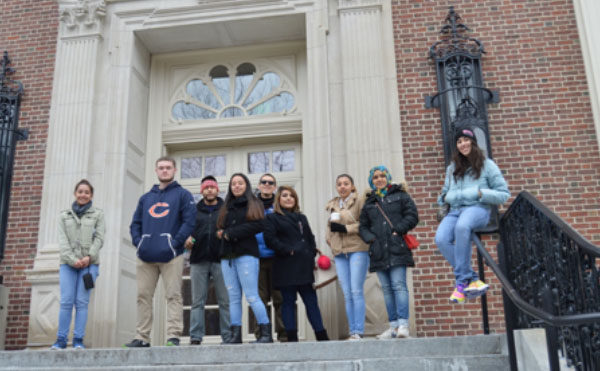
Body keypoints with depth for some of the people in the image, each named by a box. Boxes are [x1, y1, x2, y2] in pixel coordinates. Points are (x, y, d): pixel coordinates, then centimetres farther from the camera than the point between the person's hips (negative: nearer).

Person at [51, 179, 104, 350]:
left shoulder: (98, 214, 12)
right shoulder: (64, 215, 16)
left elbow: (99, 239, 4)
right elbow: (62, 241, 5)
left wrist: (89, 257, -11)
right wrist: (73, 259, -9)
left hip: (89, 263, -1)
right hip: (68, 263, 1)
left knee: (82, 302, -5)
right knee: (66, 302, -6)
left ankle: (78, 340, -2)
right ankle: (61, 339, 0)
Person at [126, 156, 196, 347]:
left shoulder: (182, 194, 8)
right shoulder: (146, 198, 23)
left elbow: (189, 221, -3)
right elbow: (135, 223, 20)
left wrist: (176, 242, -13)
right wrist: (138, 242, 2)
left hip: (171, 255, -5)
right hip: (146, 256, 5)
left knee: (173, 296, -6)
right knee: (143, 296, 5)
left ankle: (173, 335, -5)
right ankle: (142, 337, 11)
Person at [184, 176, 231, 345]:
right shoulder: (194, 210, 17)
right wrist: (187, 239, -6)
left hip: (220, 260, -2)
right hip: (198, 260, 2)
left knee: (225, 301, -1)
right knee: (197, 301, 2)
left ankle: (228, 337, 3)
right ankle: (195, 337, 3)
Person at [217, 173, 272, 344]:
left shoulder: (254, 204, 7)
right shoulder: (226, 207, 22)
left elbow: (259, 225, -8)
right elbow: (220, 229, 17)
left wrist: (230, 233, -8)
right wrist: (222, 233, -8)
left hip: (246, 254, -5)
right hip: (227, 256, 5)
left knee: (251, 296, -9)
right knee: (233, 297, 3)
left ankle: (266, 333, -4)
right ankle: (235, 335, 5)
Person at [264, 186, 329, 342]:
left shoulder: (301, 218, 21)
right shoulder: (272, 218, 4)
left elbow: (310, 238, 20)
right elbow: (270, 238, -9)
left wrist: (312, 255, 5)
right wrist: (287, 250, -14)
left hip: (304, 266, 5)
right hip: (286, 268, -5)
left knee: (311, 301, 6)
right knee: (288, 302, -1)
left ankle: (322, 336, 8)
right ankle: (292, 337, 3)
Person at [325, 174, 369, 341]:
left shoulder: (360, 201, 1)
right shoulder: (332, 205, 19)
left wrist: (345, 228, -12)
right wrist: (330, 237, 10)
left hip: (357, 250, -5)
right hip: (340, 253, 5)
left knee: (356, 291, -10)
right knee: (347, 294, 3)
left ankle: (358, 332, -7)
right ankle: (352, 331, 6)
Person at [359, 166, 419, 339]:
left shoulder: (400, 195, 10)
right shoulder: (369, 202, 18)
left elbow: (412, 216, 1)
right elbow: (363, 226, 17)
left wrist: (398, 230, -10)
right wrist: (370, 238, -1)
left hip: (397, 249, -4)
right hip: (378, 251, 4)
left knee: (398, 285, -11)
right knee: (386, 289, 4)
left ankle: (403, 325, -11)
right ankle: (393, 325, 8)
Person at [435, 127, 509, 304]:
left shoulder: (486, 165, 13)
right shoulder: (452, 168, 27)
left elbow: (504, 194, 8)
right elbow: (445, 193, 32)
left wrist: (481, 193, -8)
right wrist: (445, 198, 7)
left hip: (478, 208, -4)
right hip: (455, 210, 4)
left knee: (462, 226, -41)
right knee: (441, 239, -29)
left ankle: (462, 282, -33)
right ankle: (473, 279, -22)